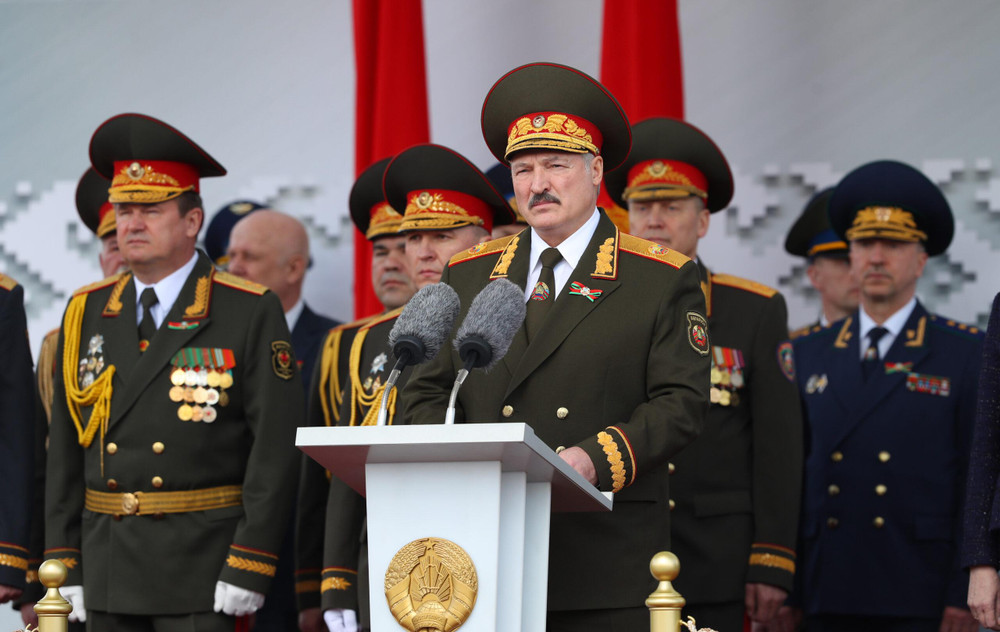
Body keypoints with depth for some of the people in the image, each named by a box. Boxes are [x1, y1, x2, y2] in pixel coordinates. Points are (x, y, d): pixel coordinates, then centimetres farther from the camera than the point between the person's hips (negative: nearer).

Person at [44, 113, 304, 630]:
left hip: (201, 569, -4)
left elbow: (275, 446, -7)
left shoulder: (251, 313, -2)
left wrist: (248, 567, -12)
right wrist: (65, 565, 6)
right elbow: (65, 450, 12)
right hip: (106, 574, 4)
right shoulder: (85, 314, 11)